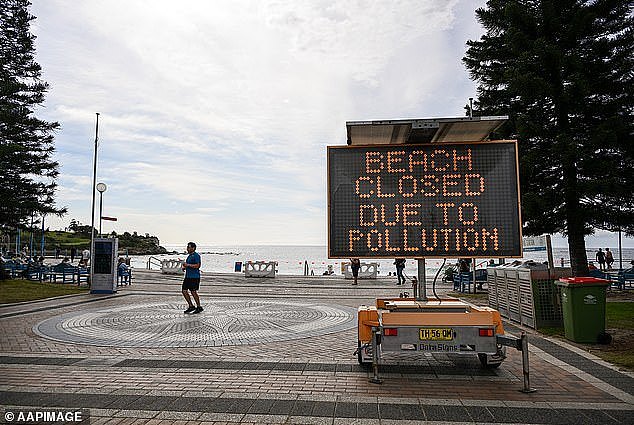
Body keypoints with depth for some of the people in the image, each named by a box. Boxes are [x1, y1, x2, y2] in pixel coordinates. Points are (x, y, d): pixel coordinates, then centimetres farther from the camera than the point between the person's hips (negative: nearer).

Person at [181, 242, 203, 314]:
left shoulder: (196, 255, -12)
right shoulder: (189, 256, 18)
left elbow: (198, 265, -21)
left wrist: (188, 265, -21)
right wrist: (184, 267, 12)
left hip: (194, 277, -10)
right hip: (188, 276, 10)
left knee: (193, 292, -5)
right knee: (184, 291, 5)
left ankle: (199, 307, 9)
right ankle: (191, 306, 15)